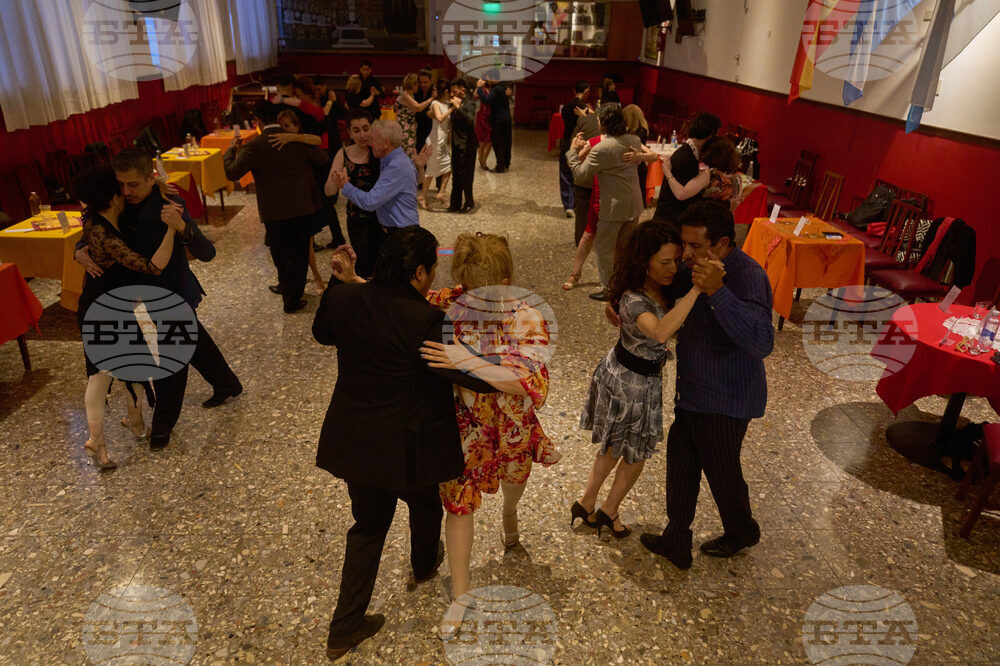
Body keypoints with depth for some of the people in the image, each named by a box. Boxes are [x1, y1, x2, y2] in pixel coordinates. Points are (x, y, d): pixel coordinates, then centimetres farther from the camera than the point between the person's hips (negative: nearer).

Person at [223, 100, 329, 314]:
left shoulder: (253, 146, -9)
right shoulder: (298, 139, -6)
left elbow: (232, 173, -13)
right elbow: (322, 159, 3)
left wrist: (231, 150, 5)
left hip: (273, 212, 0)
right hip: (302, 208, 0)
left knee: (280, 256, 19)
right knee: (299, 255, 10)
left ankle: (287, 291, 36)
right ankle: (292, 300, 15)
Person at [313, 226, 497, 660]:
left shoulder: (345, 299, -7)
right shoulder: (424, 319, -26)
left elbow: (323, 334, 13)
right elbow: (464, 372, -25)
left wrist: (338, 283, 17)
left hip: (354, 441, 5)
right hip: (408, 446, -5)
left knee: (368, 525, 23)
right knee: (424, 507, 28)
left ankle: (345, 628, 31)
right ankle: (424, 567, 59)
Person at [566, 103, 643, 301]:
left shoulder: (602, 149, -22)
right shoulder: (633, 141, 1)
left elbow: (580, 175, -18)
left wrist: (573, 151, -4)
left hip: (614, 207, -7)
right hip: (635, 205, 7)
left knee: (604, 248, 9)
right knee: (624, 247, 22)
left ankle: (608, 290, 16)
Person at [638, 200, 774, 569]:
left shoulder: (748, 277, -28)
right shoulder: (698, 268, -1)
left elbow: (761, 342, -41)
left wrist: (717, 292, -47)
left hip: (724, 401, -8)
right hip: (694, 392, 8)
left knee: (721, 470, 15)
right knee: (680, 463, 17)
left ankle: (742, 533, 45)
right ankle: (676, 542, 34)